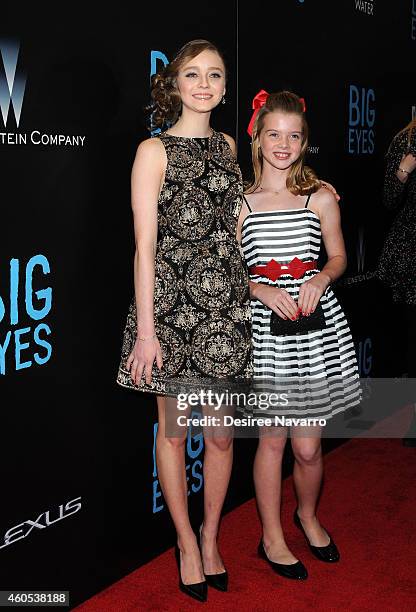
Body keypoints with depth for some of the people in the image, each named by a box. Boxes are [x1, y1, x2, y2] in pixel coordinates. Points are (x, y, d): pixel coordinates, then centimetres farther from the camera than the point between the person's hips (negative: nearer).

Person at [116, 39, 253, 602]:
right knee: (174, 430, 9)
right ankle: (187, 544, 28)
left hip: (225, 305, 5)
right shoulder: (155, 150, -5)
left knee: (221, 433, 10)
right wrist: (145, 330, -12)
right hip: (172, 305, -4)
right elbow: (145, 246, -9)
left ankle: (210, 537, 31)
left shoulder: (228, 145, 11)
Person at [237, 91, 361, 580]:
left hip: (316, 325, 1)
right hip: (265, 327, -1)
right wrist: (263, 291, -12)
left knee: (308, 447, 6)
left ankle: (308, 515, 37)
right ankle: (272, 536, 29)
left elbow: (338, 256, 13)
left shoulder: (321, 198, 3)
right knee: (272, 438, 9)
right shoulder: (239, 202, 0)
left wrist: (321, 279, -8)